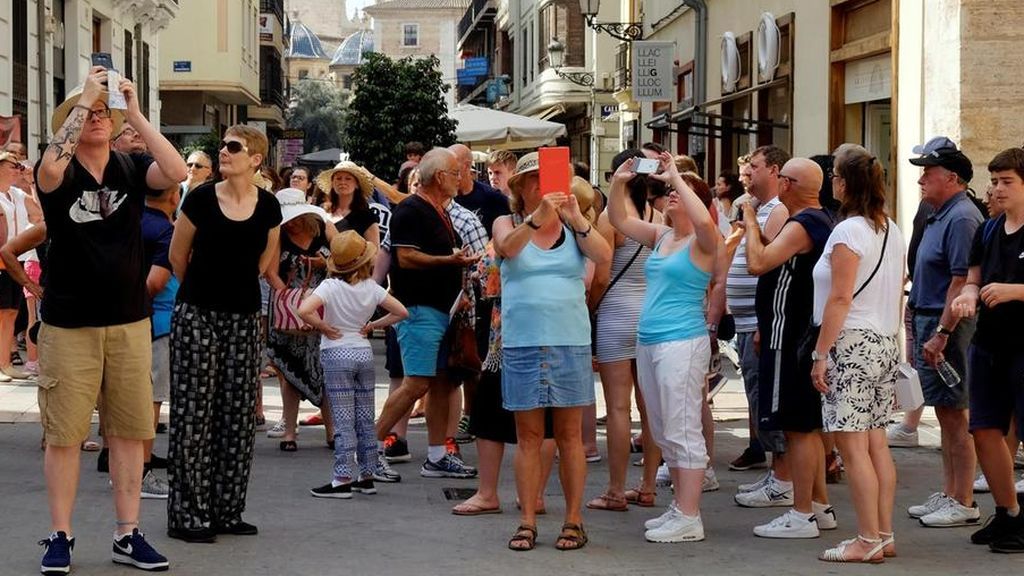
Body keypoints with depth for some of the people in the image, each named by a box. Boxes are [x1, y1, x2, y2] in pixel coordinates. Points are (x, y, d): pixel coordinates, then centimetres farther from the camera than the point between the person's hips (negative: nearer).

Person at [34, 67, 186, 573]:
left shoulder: (131, 169, 3)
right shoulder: (60, 171, -3)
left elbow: (176, 171, -15)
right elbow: (51, 166, -28)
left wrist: (135, 113, -16)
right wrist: (83, 97, -22)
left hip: (128, 322, 3)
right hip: (68, 325, -3)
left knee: (129, 430, 6)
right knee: (64, 433, 0)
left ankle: (128, 535, 14)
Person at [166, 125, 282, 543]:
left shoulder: (268, 207, 0)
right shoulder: (201, 198, -8)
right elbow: (178, 256, 4)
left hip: (244, 317, 3)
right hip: (198, 316, -3)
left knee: (238, 413, 7)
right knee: (193, 413, -2)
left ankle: (227, 510, 16)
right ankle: (188, 513, 3)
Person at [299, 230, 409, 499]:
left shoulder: (330, 286, -13)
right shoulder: (372, 288, 0)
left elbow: (304, 310, -27)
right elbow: (402, 312, 5)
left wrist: (324, 328, -13)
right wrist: (373, 325, 6)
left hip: (337, 354, -4)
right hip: (364, 353, 4)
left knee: (343, 420, -4)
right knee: (365, 419, 11)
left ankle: (343, 480, -4)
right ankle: (367, 476, 16)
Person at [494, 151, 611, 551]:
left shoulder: (573, 226, 8)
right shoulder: (508, 223, 6)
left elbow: (603, 256, -8)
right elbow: (508, 247, -16)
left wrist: (576, 217, -20)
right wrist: (538, 216, -32)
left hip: (570, 342, 0)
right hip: (522, 342, 0)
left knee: (569, 435, 4)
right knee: (528, 436, 4)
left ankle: (573, 521, 8)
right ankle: (527, 522, 8)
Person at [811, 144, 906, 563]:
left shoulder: (848, 232, -13)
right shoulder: (892, 231, 12)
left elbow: (840, 299, -16)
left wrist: (820, 353, -13)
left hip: (851, 344, -9)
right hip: (886, 344, 9)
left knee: (853, 447, -6)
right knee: (876, 443, 11)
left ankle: (868, 541, -5)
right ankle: (884, 535, 13)